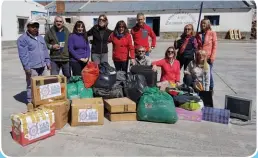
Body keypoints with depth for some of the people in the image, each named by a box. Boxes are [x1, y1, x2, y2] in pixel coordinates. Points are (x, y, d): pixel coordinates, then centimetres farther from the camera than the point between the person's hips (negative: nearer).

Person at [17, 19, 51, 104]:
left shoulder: (40, 38, 17)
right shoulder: (23, 39, -6)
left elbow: (45, 51, 21)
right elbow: (23, 55, -12)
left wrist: (48, 62, 15)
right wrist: (27, 67, -17)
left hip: (43, 66, 7)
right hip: (32, 67, -7)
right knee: (32, 86, -1)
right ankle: (31, 102, 11)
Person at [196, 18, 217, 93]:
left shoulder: (212, 33, -2)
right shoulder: (198, 34, 8)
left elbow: (214, 46, -4)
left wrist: (212, 57, -10)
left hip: (208, 57, -3)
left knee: (209, 73, 4)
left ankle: (211, 89, 20)